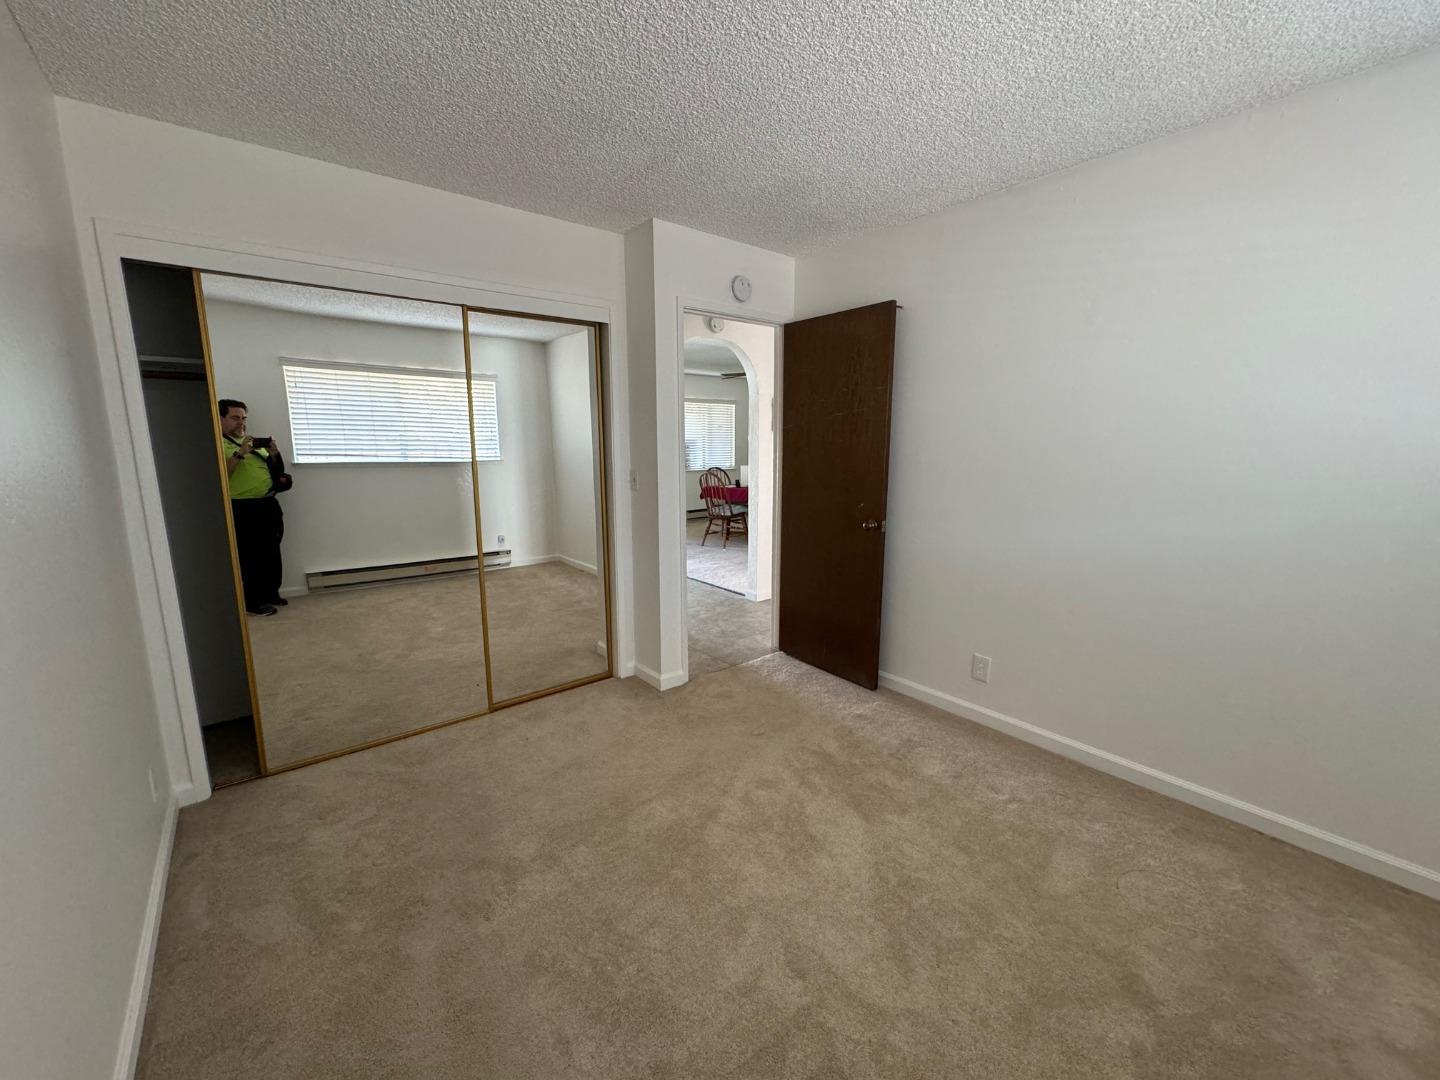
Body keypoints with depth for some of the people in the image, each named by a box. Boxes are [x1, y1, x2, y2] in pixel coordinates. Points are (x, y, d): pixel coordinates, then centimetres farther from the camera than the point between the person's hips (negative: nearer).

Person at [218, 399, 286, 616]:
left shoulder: (253, 441, 17)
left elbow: (277, 470, 18)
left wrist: (274, 453, -1)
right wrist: (239, 454, -23)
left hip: (269, 504, 7)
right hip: (243, 509, -7)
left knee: (272, 553, 13)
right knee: (248, 557, -2)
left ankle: (271, 593, 25)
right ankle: (252, 602, 5)